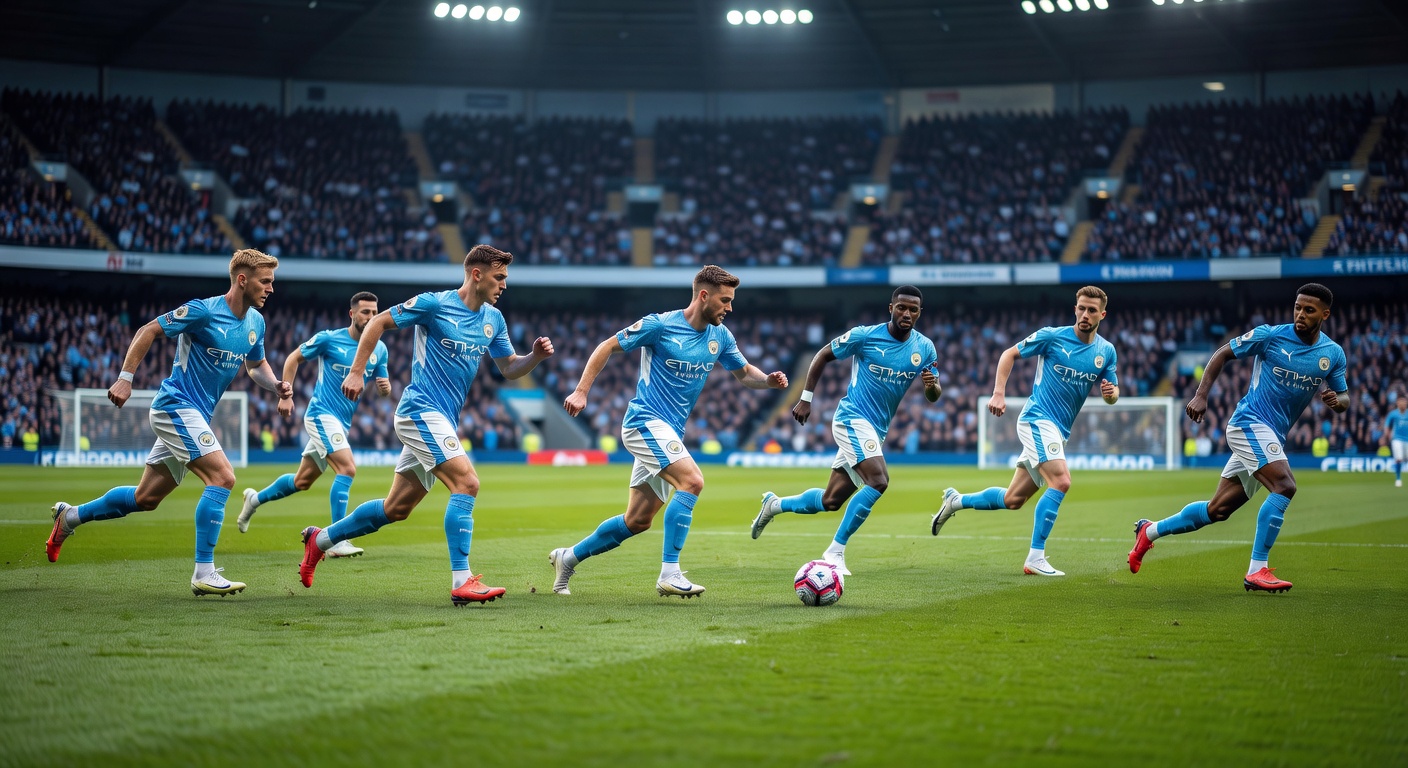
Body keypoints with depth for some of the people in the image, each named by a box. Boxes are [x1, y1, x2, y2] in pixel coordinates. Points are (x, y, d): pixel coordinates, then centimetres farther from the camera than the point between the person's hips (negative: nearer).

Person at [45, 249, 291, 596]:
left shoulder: (256, 322, 6)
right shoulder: (204, 310, -17)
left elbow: (256, 365, 22)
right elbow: (148, 331, -11)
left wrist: (276, 385, 1)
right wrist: (125, 378, -16)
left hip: (195, 416, 9)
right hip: (176, 406, -9)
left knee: (146, 498, 15)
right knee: (222, 477, -22)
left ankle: (70, 516, 34)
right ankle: (204, 573, -21)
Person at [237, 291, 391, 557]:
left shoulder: (379, 349, 4)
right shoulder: (329, 339, -10)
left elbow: (383, 387, 13)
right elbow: (293, 359, 1)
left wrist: (385, 386, -12)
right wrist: (286, 396, -5)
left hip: (342, 423, 7)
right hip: (321, 414, -7)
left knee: (302, 481, 17)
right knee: (347, 468, -24)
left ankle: (255, 499, 41)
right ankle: (337, 541, -23)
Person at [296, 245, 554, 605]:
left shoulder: (493, 319, 9)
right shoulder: (434, 304, -10)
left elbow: (510, 368, 15)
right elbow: (378, 322, -3)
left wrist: (536, 356, -5)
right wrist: (356, 371, -8)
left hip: (442, 421, 8)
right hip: (421, 410, -8)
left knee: (396, 508, 12)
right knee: (467, 482, -22)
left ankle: (321, 539, 30)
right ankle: (462, 581, -23)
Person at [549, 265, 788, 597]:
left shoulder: (719, 336, 6)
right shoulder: (660, 325, -12)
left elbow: (745, 373, 17)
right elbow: (607, 347, -4)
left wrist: (769, 380, -6)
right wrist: (581, 391, -12)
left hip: (669, 433, 8)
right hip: (645, 421, -8)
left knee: (637, 521, 10)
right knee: (692, 480, -27)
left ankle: (568, 557, 28)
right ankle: (669, 573, -25)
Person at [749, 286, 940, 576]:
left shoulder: (925, 348, 1)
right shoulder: (865, 335, -11)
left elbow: (933, 396, 4)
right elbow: (823, 355, 0)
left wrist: (931, 385, -21)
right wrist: (805, 399, -2)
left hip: (876, 431, 6)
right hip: (853, 419, -6)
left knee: (831, 501, 9)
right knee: (879, 481, -26)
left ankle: (774, 505, 35)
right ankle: (835, 550, -17)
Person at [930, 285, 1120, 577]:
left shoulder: (1106, 351, 5)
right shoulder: (1052, 336, -8)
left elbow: (1112, 394, 11)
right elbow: (1009, 354, 1)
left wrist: (1111, 392, -13)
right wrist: (998, 393, -10)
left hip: (1058, 432, 6)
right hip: (1037, 419, -6)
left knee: (1013, 500, 10)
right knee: (1061, 481, -26)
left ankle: (956, 501, 34)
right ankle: (1035, 559, -23)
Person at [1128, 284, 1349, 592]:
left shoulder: (1334, 354, 4)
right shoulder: (1270, 335, -9)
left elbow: (1343, 397, 13)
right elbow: (1222, 354, 0)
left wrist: (1337, 401, -12)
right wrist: (1201, 395, -10)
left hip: (1272, 438, 6)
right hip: (1249, 423, -6)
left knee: (1218, 510, 9)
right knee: (1285, 485, -27)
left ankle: (1150, 531, 29)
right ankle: (1256, 571, -23)